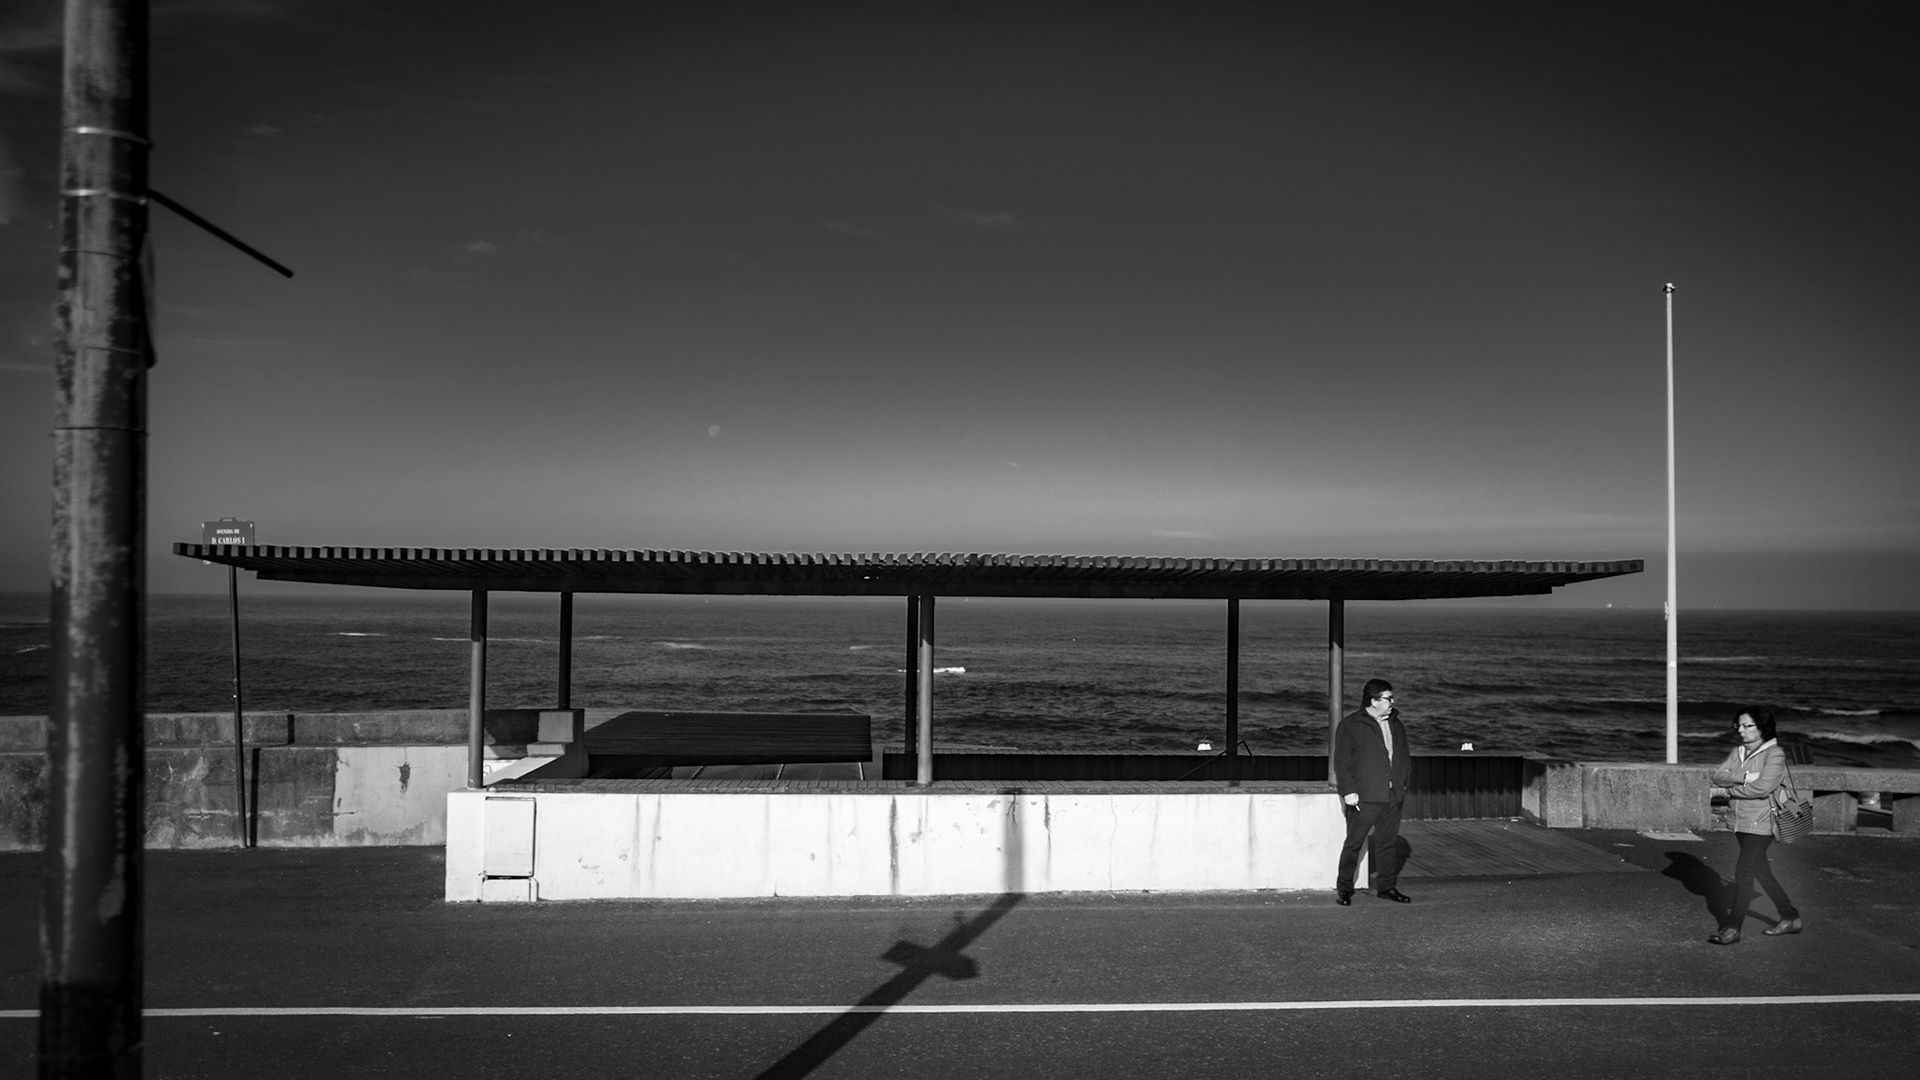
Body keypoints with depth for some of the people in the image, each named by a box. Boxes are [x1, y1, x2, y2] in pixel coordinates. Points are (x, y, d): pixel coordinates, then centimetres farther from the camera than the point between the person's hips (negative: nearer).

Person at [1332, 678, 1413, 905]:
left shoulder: (1396, 725, 15)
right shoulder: (1350, 725, -5)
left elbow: (1404, 757, 23)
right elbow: (1342, 761, -8)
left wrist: (1403, 783, 13)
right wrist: (1348, 790, -14)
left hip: (1393, 797, 6)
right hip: (1364, 798, -6)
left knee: (1388, 842, 10)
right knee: (1354, 843, -1)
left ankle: (1386, 886, 22)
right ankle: (1344, 888, 7)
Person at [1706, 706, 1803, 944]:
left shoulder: (1775, 754, -11)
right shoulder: (1738, 752, 10)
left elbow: (1763, 787, -23)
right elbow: (1716, 777, -2)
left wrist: (1732, 790, -11)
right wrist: (1743, 777, -18)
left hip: (1760, 823, -8)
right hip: (1741, 822, 8)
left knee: (1743, 872, -10)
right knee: (1761, 872, 16)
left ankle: (1732, 927, -7)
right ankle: (1790, 918, 30)